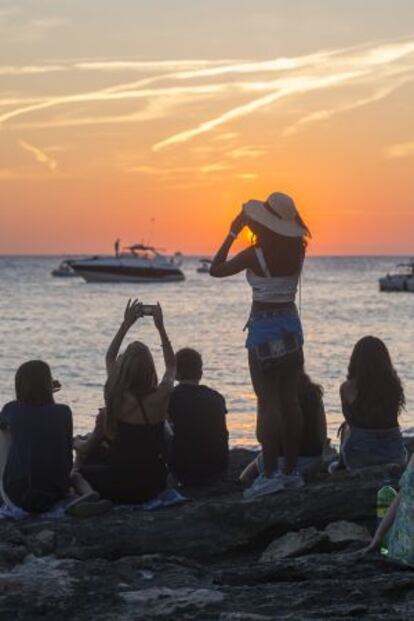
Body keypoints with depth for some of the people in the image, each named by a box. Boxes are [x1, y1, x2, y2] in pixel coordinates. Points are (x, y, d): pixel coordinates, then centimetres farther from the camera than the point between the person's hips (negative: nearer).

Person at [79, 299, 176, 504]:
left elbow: (109, 358, 10)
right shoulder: (161, 397, -13)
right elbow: (171, 366, 12)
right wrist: (160, 326, 14)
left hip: (119, 488, -1)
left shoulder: (116, 398, -13)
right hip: (153, 484, 1)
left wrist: (126, 324, 14)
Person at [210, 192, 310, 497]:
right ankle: (291, 470, 14)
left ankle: (271, 473, -6)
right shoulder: (297, 251, 0)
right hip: (291, 326, 6)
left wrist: (233, 233, -3)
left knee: (268, 403, -5)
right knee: (290, 400, 9)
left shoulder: (255, 255, -16)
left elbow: (216, 269, -7)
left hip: (264, 328, -6)